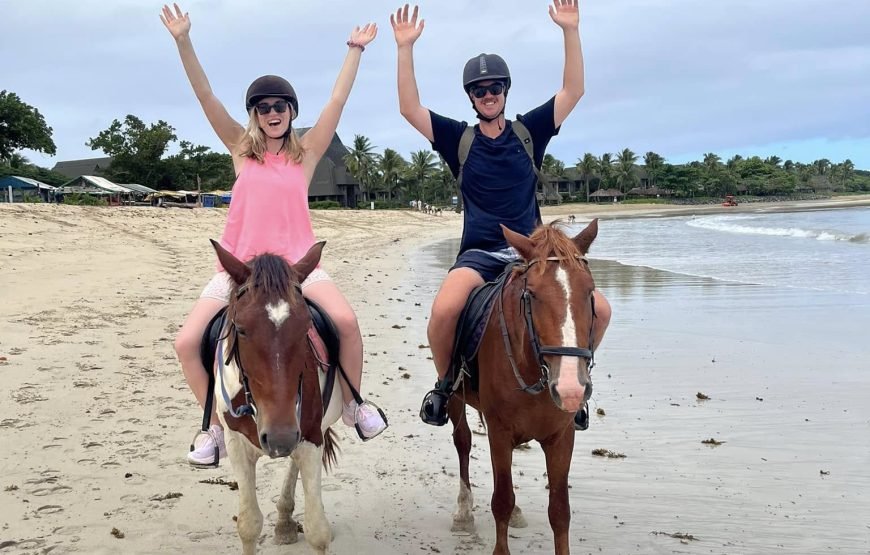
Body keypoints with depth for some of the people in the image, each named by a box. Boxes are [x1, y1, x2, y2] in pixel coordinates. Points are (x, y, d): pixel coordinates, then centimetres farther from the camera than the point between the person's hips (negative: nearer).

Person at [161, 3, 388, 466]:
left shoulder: (306, 153, 6)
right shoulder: (242, 149, 8)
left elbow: (337, 100, 3)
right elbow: (205, 96, 0)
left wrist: (355, 49, 1)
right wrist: (183, 41, -8)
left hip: (295, 262, -2)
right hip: (239, 265, 2)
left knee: (345, 319, -27)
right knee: (186, 343, -11)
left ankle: (353, 403, -1)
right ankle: (216, 427, 11)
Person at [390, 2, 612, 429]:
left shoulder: (529, 131, 10)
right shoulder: (459, 139, 7)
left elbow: (573, 91, 1)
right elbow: (409, 108, -3)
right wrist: (405, 47, -11)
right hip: (478, 254, -2)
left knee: (598, 309, -15)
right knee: (444, 310, -33)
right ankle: (445, 383, -3)